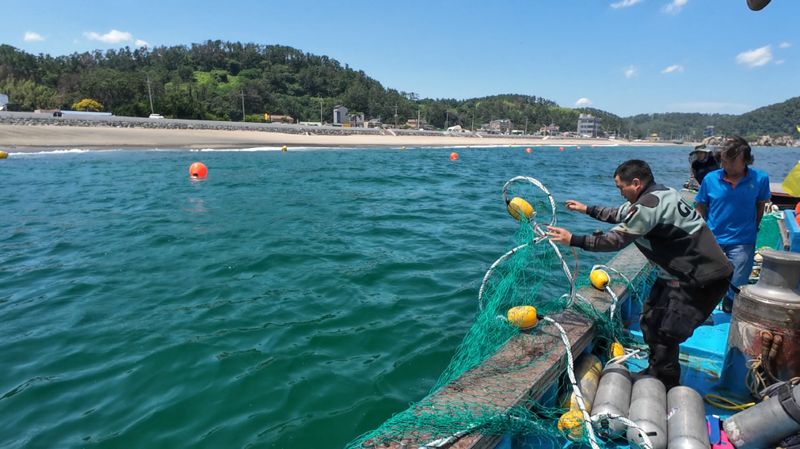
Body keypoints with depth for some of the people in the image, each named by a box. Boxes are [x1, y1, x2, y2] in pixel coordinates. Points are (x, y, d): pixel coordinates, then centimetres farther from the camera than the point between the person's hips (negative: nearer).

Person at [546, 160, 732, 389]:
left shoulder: (649, 205, -24)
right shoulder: (658, 193, 8)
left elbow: (616, 240, -22)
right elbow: (621, 214, 22)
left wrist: (573, 239, -17)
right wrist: (587, 209, 28)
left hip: (701, 278, -11)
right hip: (683, 272, 11)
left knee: (666, 335, -4)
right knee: (650, 321, 16)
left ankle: (667, 388, 12)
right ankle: (655, 372, 32)